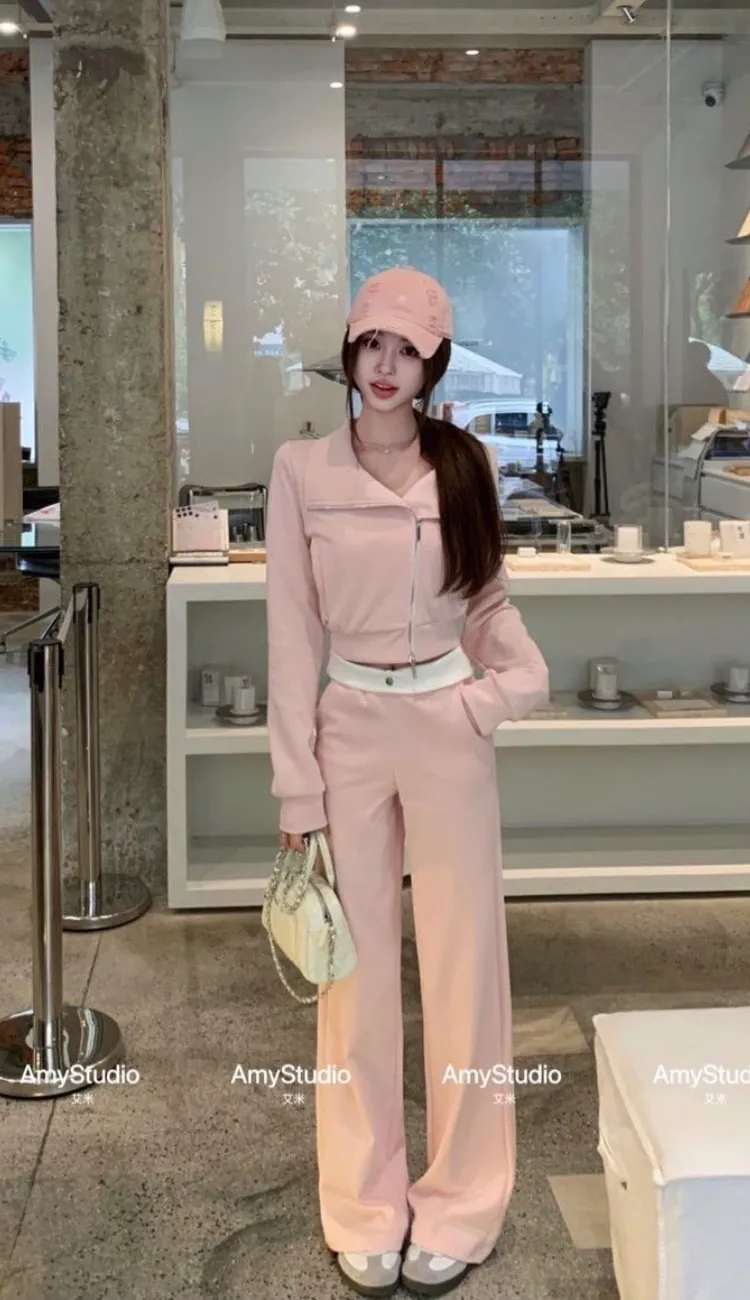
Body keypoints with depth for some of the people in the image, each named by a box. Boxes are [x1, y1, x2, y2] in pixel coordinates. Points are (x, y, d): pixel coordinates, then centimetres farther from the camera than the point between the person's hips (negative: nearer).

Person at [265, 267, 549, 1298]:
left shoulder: (463, 465, 1)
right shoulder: (302, 469, -3)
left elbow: (488, 596, 11)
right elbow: (292, 627, -4)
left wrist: (509, 684, -10)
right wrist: (296, 786, -6)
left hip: (449, 727, 1)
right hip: (349, 728, 0)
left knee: (461, 962, 7)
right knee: (358, 968, 8)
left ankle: (459, 1208, 22)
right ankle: (366, 1210, 23)